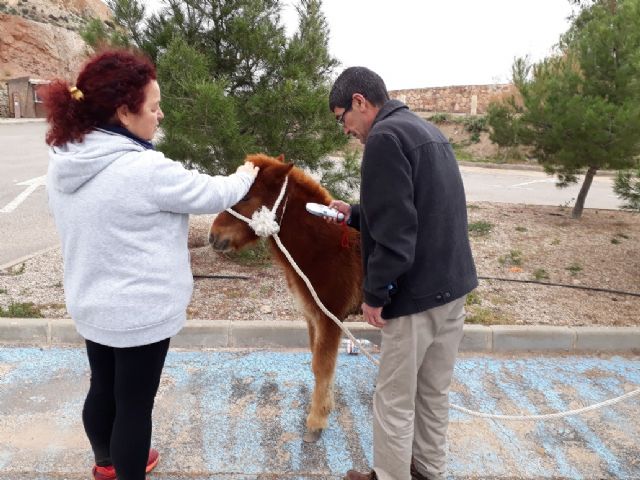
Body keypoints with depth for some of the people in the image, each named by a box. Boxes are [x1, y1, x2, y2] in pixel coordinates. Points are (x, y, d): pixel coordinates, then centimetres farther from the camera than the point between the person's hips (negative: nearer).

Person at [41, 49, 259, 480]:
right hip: (142, 311, -8)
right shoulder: (145, 169, -26)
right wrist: (246, 176, 8)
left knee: (102, 388, 26)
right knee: (135, 403, 11)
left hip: (90, 304, 8)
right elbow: (214, 195, -13)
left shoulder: (63, 163, -1)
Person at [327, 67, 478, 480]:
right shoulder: (428, 131, 14)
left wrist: (375, 294, -14)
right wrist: (356, 214, 19)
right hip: (453, 285, 10)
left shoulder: (385, 136, -16)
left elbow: (394, 230, -22)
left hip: (417, 293, -9)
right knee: (435, 393, 21)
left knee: (395, 402, 8)